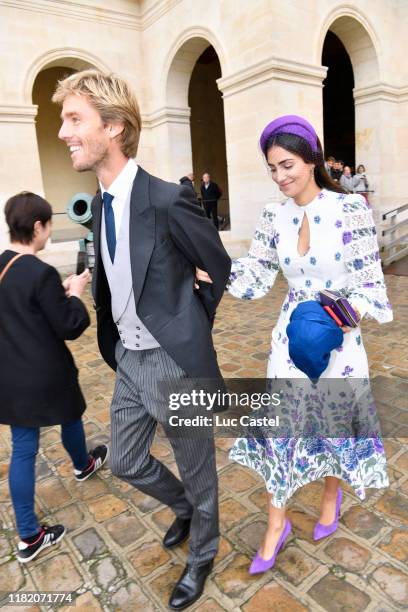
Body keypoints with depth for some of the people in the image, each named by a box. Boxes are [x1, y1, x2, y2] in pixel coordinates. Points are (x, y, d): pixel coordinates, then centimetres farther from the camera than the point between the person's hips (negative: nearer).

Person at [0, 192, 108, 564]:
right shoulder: (41, 272, -23)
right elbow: (69, 327, -18)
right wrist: (75, 294, -3)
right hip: (46, 375, -6)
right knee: (70, 418, 25)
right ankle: (83, 465, 55)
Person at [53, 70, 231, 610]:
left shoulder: (168, 200, -21)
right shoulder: (99, 204, 3)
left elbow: (223, 270, -10)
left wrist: (191, 329, 0)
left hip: (174, 362, -7)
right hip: (128, 359, 8)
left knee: (197, 470, 17)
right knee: (127, 463, 24)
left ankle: (202, 555, 47)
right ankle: (184, 508, 55)